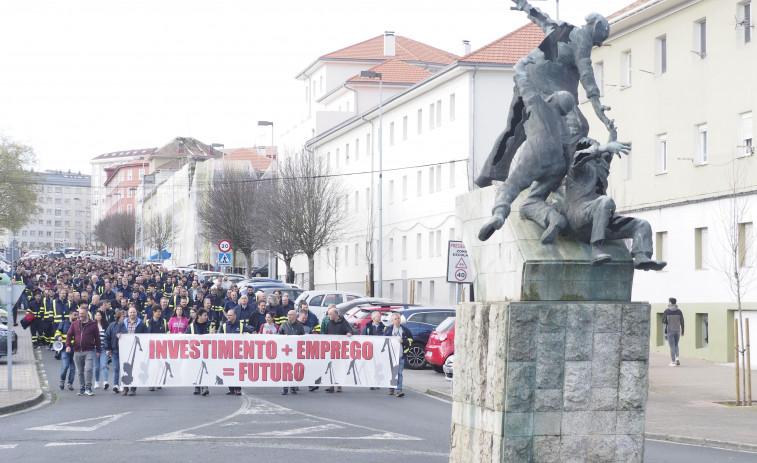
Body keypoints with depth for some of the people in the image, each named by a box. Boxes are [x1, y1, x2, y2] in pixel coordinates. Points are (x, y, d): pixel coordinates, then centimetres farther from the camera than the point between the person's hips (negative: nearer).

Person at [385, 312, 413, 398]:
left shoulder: (405, 330, 7)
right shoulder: (388, 329, 9)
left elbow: (410, 340, 8)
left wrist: (403, 341, -8)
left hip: (401, 354, -1)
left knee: (399, 373, -7)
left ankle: (399, 390, -9)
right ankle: (391, 389, 16)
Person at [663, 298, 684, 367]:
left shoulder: (666, 311, -7)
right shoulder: (679, 311, 1)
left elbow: (663, 321, -7)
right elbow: (682, 322, 1)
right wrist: (682, 331, 8)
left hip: (669, 331, -3)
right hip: (677, 331, 3)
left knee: (672, 346, 3)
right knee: (676, 345, 17)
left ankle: (673, 362, 0)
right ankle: (677, 358, -4)